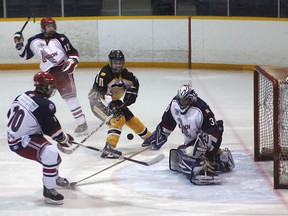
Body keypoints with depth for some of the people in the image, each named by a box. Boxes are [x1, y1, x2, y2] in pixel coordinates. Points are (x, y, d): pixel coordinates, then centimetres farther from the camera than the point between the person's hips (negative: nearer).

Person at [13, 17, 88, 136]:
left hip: (62, 69, -5)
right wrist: (19, 44, 4)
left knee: (69, 95, -18)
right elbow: (25, 55, 17)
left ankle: (82, 123, -19)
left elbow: (73, 53, -6)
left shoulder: (60, 38, -6)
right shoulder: (34, 41, 5)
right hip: (46, 72, 5)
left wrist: (71, 62, -24)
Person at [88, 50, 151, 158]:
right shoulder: (104, 74, -26)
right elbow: (100, 92, -34)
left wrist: (131, 94, 1)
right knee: (117, 119, -28)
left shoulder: (123, 73, -1)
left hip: (113, 101, 8)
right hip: (98, 101, -8)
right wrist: (110, 104, -43)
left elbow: (134, 82, 16)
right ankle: (108, 148, -37)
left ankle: (149, 137, 31)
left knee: (131, 119, 10)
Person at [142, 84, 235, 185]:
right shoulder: (175, 104, -7)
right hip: (190, 141, 9)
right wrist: (159, 136, 13)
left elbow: (214, 131, -30)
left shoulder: (201, 110, -29)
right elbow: (167, 122, 9)